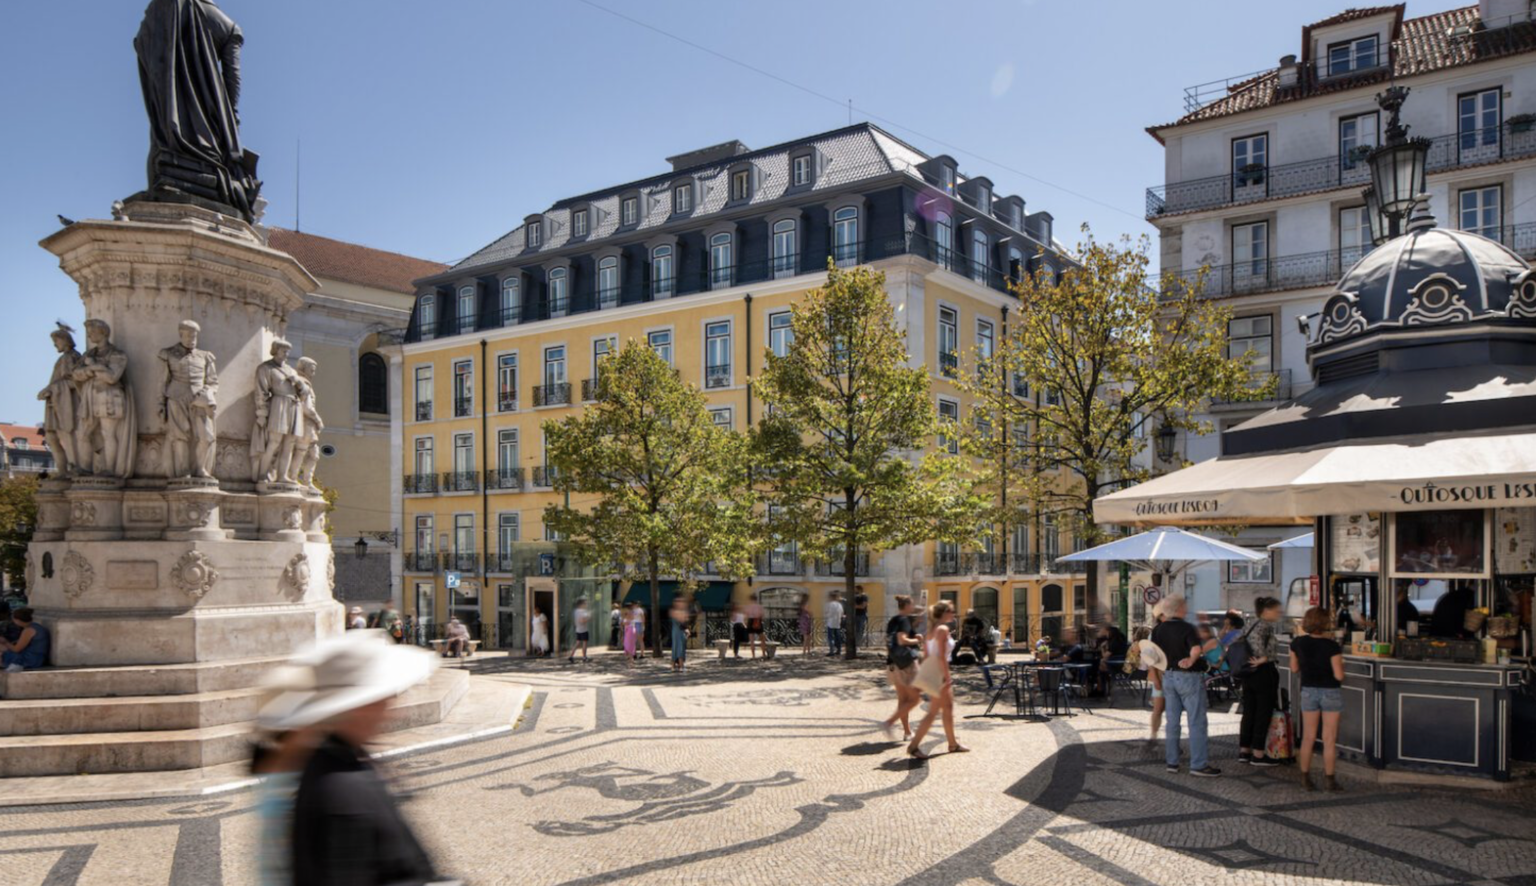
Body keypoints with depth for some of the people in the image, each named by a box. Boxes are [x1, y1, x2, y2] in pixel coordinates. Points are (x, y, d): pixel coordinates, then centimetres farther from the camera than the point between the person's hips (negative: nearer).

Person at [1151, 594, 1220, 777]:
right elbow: (1196, 648, -33)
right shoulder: (1186, 628, -14)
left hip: (1168, 677, 7)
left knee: (1173, 721, 11)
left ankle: (1172, 762, 14)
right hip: (1188, 677, -6)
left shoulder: (1158, 630, 4)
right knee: (1197, 722, -2)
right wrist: (1191, 660, -48)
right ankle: (1199, 765, -4)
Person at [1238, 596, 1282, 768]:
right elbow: (1256, 638, -32)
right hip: (1264, 673, -8)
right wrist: (1263, 657, -24)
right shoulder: (1265, 625, -11)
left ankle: (1244, 751, 16)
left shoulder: (1252, 625, 14)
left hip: (1248, 674, 9)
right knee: (1264, 714, -1)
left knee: (1249, 712, 12)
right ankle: (1258, 755, 2)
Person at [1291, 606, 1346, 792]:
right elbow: (1338, 675, -17)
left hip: (1308, 691, 3)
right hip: (1331, 692, -3)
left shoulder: (1297, 644, -6)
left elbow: (1294, 669, 3)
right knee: (1329, 739, 5)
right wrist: (1340, 664, 3)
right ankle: (1329, 780, 9)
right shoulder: (1331, 646, -18)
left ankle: (1305, 777, 15)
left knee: (1308, 737, 11)